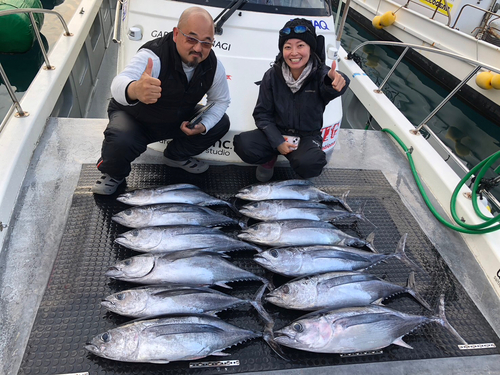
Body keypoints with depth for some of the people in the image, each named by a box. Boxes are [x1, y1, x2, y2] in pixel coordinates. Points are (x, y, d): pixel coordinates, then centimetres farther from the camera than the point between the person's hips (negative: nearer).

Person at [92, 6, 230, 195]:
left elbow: (220, 101, -1)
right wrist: (134, 90, -79)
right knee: (120, 141, -36)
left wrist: (203, 126, -21)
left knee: (221, 123, -9)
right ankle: (113, 173, 2)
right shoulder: (153, 55, -34)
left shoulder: (213, 66, -17)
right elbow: (120, 83, -52)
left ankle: (177, 155, 14)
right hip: (134, 117, -5)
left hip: (179, 120, 5)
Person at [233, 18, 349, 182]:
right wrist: (277, 142, -18)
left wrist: (337, 80, -67)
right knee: (243, 145, -25)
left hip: (308, 136, -2)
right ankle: (270, 156, 9)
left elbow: (330, 90, -41)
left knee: (308, 165, -35)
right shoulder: (272, 76, -8)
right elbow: (262, 113, -5)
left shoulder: (320, 74, -15)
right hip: (277, 132, 2)